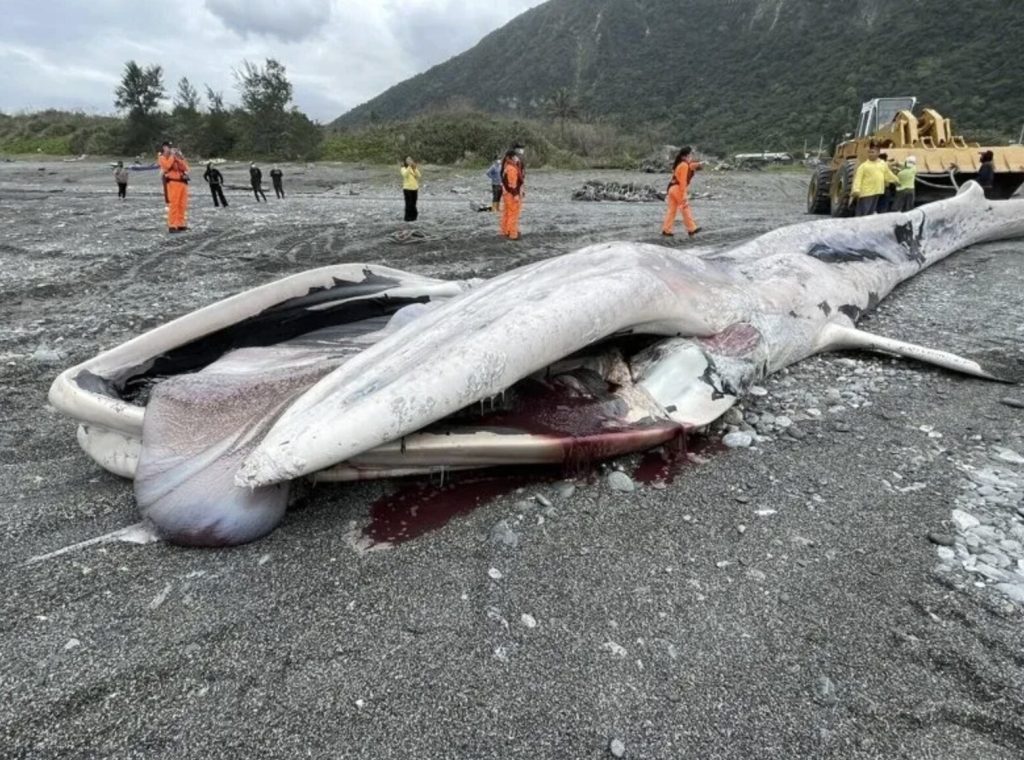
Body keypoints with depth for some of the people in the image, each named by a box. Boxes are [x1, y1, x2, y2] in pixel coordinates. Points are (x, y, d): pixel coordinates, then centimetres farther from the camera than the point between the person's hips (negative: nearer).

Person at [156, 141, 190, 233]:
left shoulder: (178, 157, 20)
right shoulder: (162, 158, 6)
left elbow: (185, 168, 6)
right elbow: (167, 165, -14)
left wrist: (179, 158, -5)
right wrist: (172, 156, -6)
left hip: (182, 182, 6)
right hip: (172, 182, -6)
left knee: (182, 205, 4)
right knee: (173, 205, -13)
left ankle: (180, 224, 11)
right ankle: (172, 226, -15)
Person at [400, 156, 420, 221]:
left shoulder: (415, 168, 11)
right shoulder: (403, 168, -2)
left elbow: (418, 176, -4)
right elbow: (405, 174, -23)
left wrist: (415, 168, -15)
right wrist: (409, 166, -28)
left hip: (415, 188, 4)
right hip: (407, 188, -4)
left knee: (413, 203, 9)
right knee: (409, 204, -7)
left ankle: (413, 216, 21)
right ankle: (408, 217, 2)